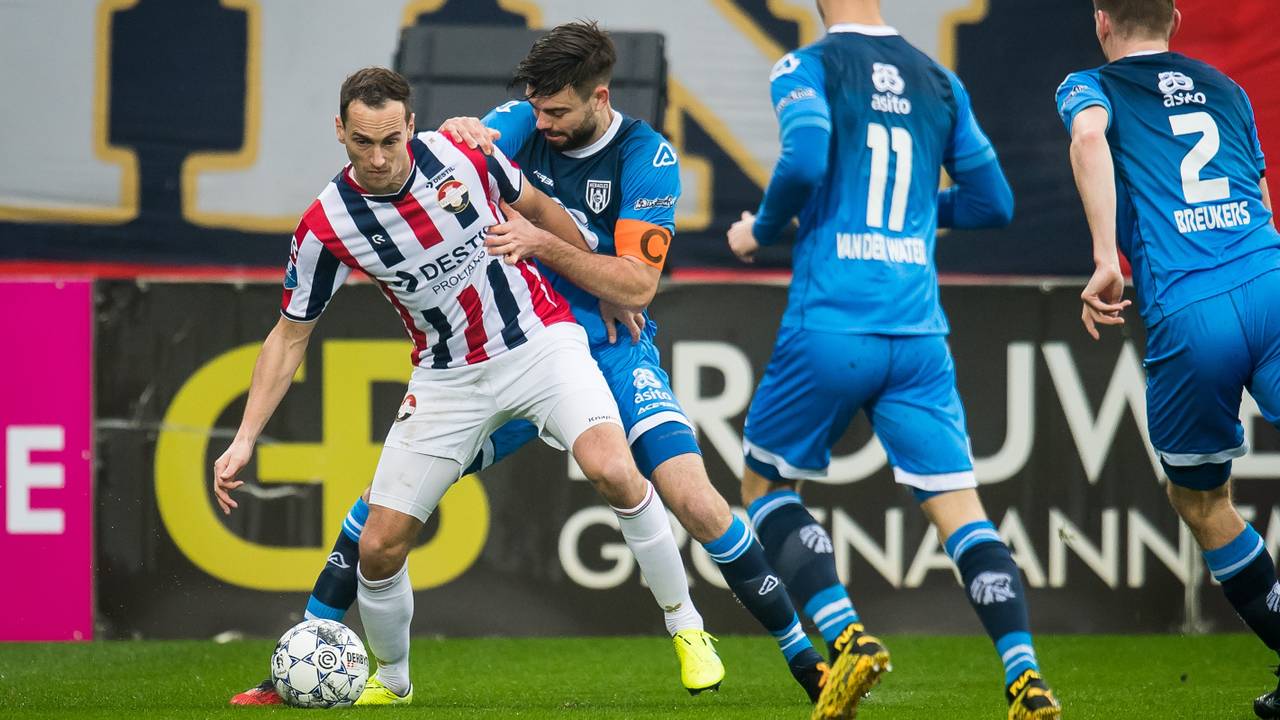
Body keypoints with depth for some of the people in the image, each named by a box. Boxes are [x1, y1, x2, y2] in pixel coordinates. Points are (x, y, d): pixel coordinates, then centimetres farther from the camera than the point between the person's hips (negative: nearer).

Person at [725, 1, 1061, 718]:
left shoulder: (806, 68, -2)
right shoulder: (939, 81, 12)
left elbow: (806, 159, -19)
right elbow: (992, 202, 16)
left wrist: (761, 229, 0)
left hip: (829, 329, -3)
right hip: (919, 336, 4)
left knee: (766, 484, 16)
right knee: (960, 508, 2)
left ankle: (849, 638, -4)